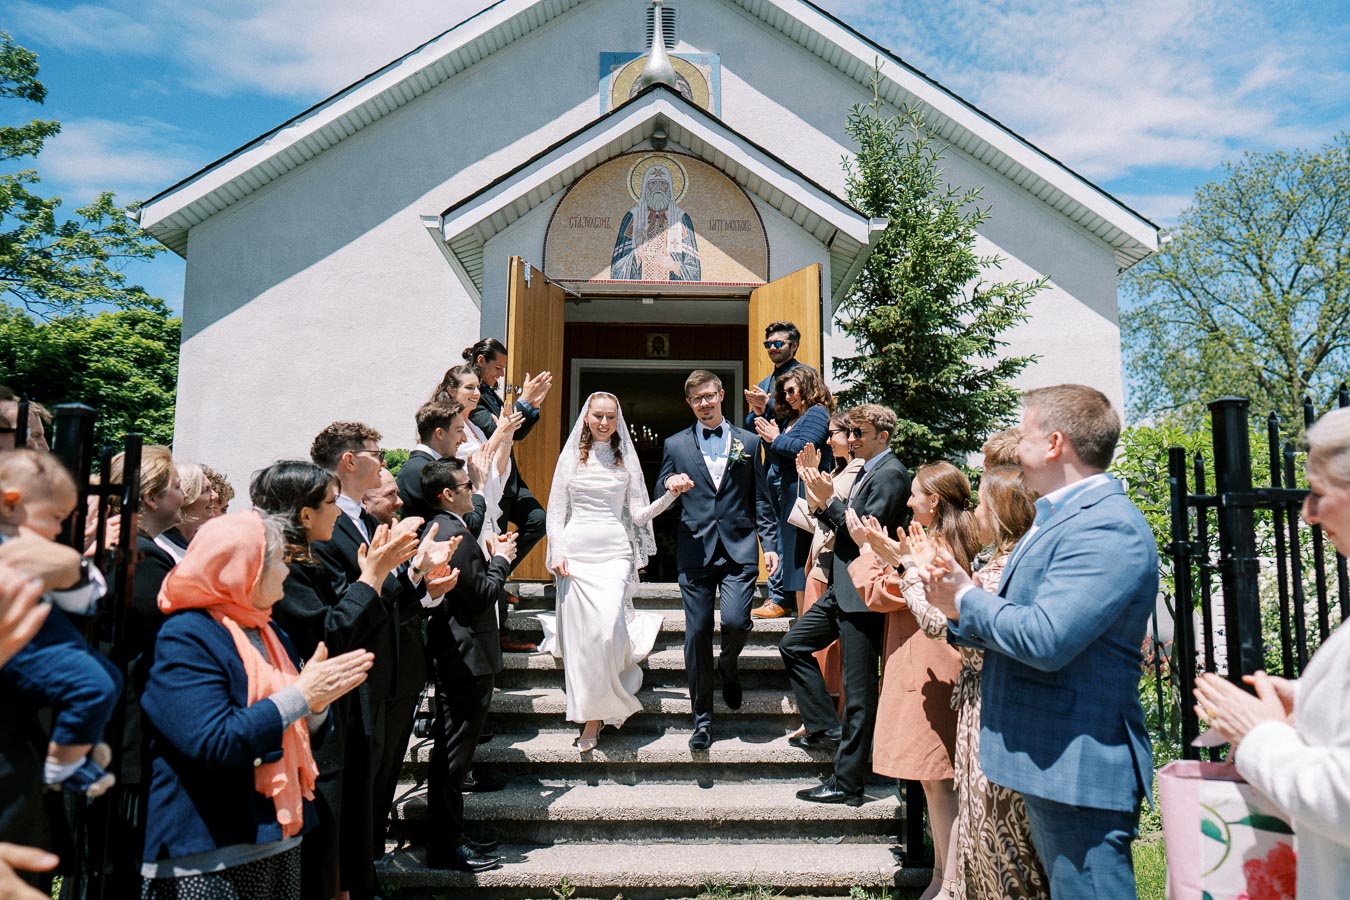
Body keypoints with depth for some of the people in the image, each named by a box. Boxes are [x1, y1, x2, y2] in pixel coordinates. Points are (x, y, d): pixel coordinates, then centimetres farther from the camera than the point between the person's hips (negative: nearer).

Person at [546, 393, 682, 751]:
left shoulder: (627, 460, 12)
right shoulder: (571, 457, 11)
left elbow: (639, 514, 7)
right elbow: (556, 510, 9)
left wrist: (671, 495, -7)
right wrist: (557, 553, -3)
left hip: (615, 553, 0)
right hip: (576, 550, 1)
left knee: (607, 631, -14)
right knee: (579, 635, -3)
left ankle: (597, 713, 4)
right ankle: (588, 713, 14)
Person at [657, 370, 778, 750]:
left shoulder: (748, 442, 11)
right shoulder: (675, 445, 11)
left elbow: (761, 500, 12)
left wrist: (770, 544, 3)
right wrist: (670, 485, -9)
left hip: (739, 549, 0)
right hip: (695, 550, 1)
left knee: (735, 621, -16)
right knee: (697, 633, 1)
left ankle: (729, 664, 21)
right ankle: (702, 718, 15)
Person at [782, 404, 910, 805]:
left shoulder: (891, 474, -13)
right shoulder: (866, 472, 17)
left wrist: (830, 501, -18)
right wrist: (820, 503, 2)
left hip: (864, 594, -10)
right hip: (842, 590, 11)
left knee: (858, 690, -2)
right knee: (793, 646, 17)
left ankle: (847, 782, 7)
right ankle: (826, 728, 22)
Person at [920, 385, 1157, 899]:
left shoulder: (1107, 527, -19)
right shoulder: (1061, 517, 15)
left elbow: (1045, 639, -29)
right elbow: (1014, 628, 18)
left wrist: (966, 599, -12)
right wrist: (959, 610, -1)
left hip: (1079, 766, -11)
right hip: (1050, 759, 11)